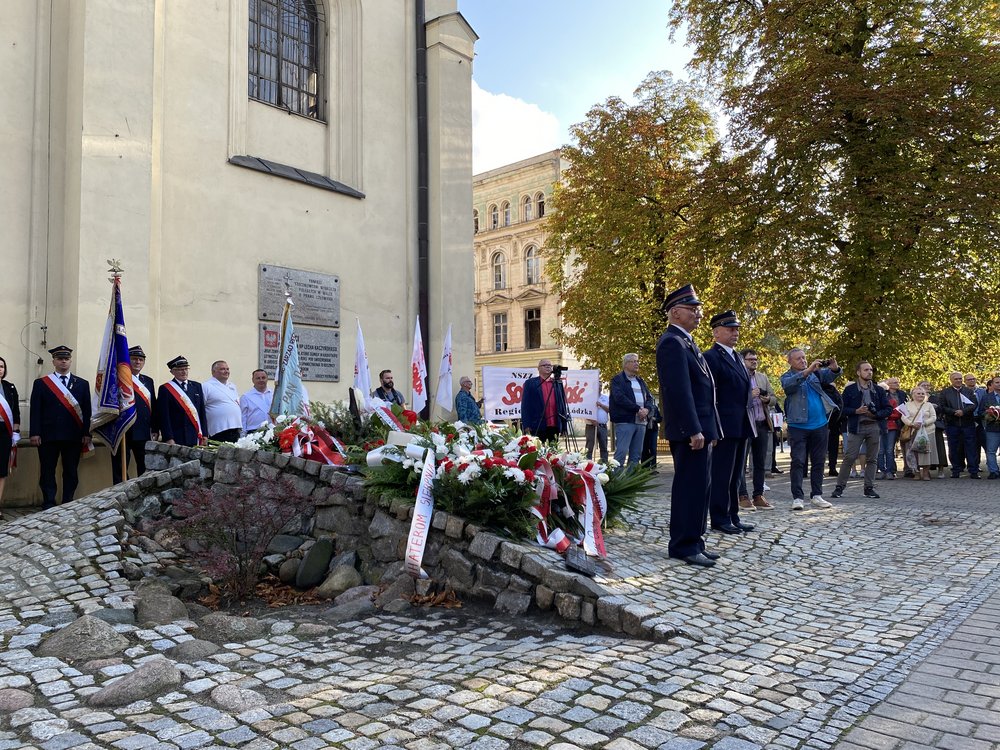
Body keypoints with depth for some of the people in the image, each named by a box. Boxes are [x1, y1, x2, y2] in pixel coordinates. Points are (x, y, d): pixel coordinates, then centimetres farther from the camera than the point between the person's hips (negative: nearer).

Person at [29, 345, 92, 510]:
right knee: (47, 472, 1)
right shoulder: (41, 383, 9)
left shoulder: (82, 384, 11)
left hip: (74, 437, 1)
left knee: (71, 472, 4)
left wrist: (86, 433, -2)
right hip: (48, 436, -1)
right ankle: (49, 506, 5)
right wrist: (35, 433, -7)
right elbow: (35, 410, 2)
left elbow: (87, 411, 6)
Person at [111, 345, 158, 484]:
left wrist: (155, 429, 10)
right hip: (123, 433, -6)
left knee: (146, 471, 10)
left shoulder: (148, 381, 16)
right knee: (120, 471, 2)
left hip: (144, 434, 6)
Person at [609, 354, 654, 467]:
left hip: (641, 421, 7)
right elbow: (619, 398, -13)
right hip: (625, 421, -7)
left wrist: (647, 409, -6)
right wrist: (638, 409, -15)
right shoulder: (617, 380, 1)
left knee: (636, 454, 6)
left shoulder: (640, 381, 23)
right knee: (621, 452, -13)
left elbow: (649, 397, 16)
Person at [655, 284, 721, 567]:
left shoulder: (685, 342, 19)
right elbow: (679, 390, -21)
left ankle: (694, 542, 21)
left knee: (699, 487, 14)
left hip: (699, 428, 11)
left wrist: (708, 428, 19)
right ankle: (684, 546, 2)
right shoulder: (672, 342, -14)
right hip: (689, 430, -11)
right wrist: (694, 430, -23)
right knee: (690, 487, -6)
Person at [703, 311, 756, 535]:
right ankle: (719, 519, 5)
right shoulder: (711, 357, -9)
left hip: (742, 425, 9)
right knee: (721, 474, -3)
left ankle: (733, 517, 20)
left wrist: (752, 390, 10)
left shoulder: (737, 357, 18)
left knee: (735, 475, 13)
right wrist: (714, 425, -17)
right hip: (725, 425, -9)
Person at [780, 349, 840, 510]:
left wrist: (834, 368, -24)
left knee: (818, 462, 9)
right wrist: (807, 371, -34)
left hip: (820, 425, 4)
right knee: (798, 461, -5)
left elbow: (828, 376, -1)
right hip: (798, 426, -4)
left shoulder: (816, 372, 12)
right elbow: (790, 384, -21)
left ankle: (816, 496, 18)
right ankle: (797, 497, -5)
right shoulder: (787, 377, 0)